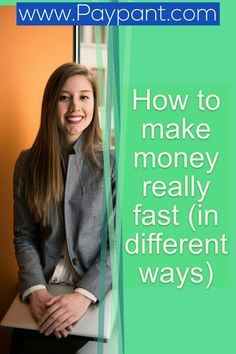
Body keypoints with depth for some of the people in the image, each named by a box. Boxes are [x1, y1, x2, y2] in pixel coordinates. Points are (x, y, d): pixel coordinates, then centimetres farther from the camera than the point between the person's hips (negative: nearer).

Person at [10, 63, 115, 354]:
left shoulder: (113, 162, -4)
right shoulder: (28, 163, 5)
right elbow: (24, 236, 3)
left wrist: (84, 294, -19)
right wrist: (36, 289, -14)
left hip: (96, 289, -2)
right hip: (42, 288, 3)